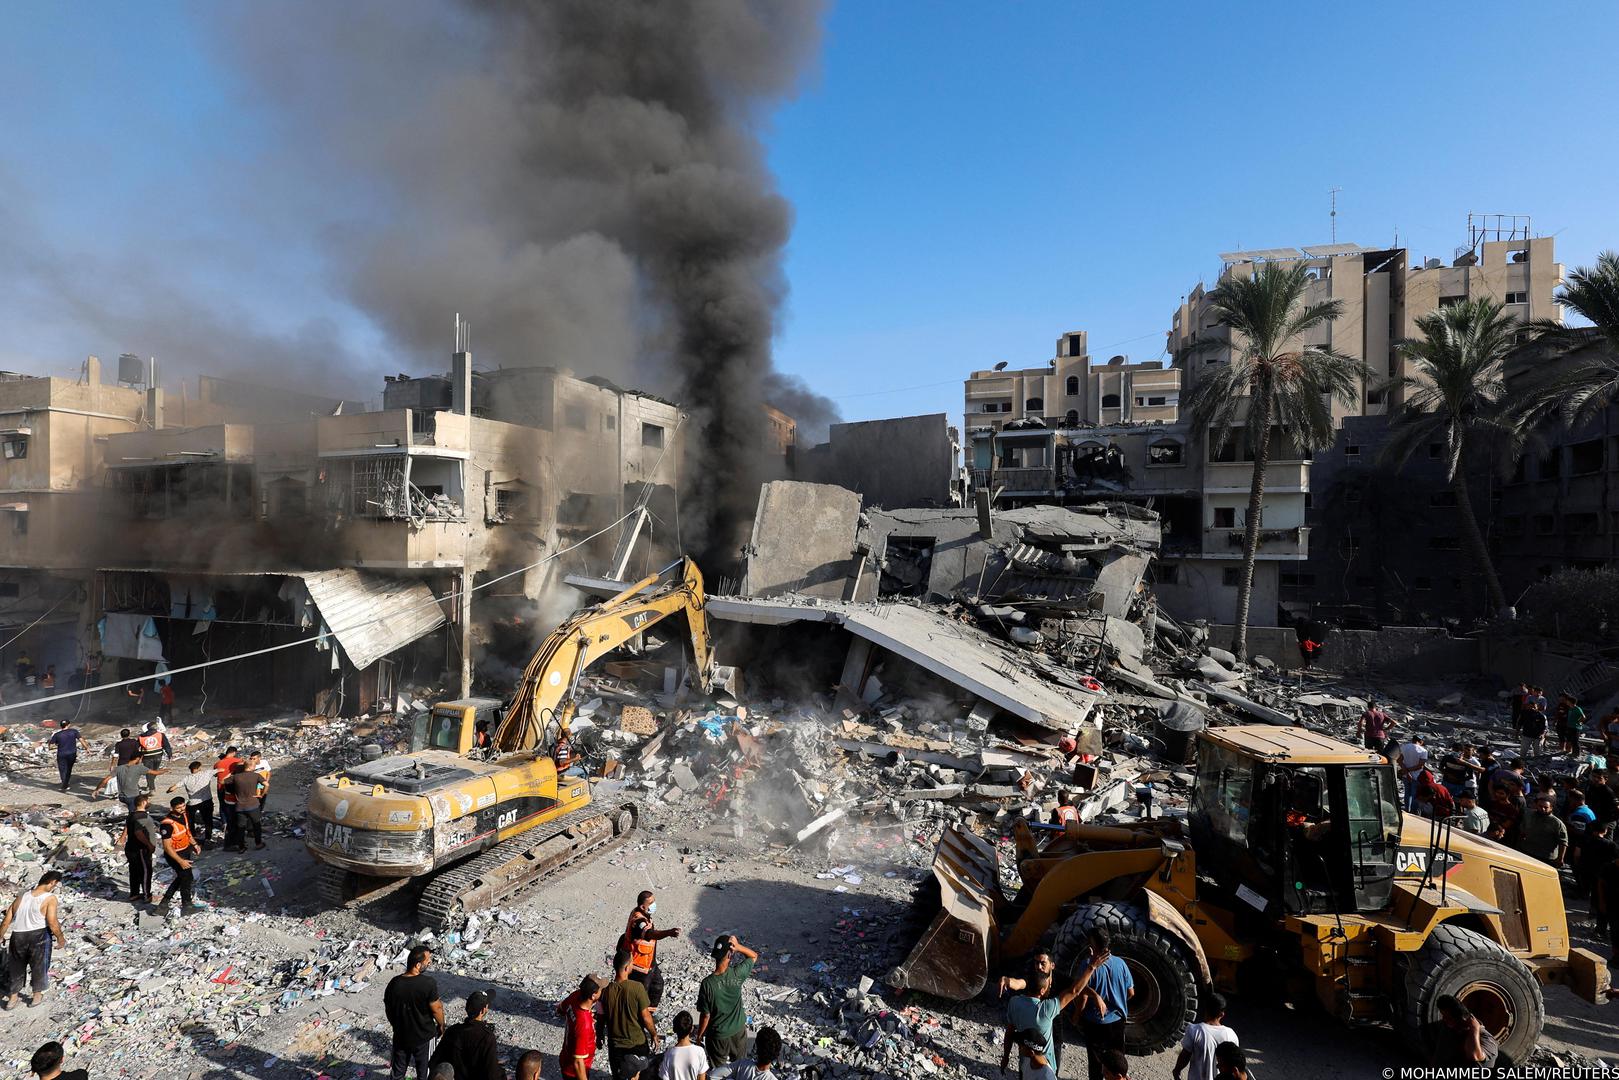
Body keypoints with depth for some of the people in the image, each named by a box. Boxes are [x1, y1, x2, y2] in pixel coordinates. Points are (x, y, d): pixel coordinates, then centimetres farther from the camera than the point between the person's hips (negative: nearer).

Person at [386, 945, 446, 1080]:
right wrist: (441, 1025, 2)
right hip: (423, 1034, -3)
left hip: (401, 1035, 3)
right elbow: (436, 1009, -18)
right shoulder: (428, 983, -28)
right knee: (423, 1066, 21)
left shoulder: (394, 983, -16)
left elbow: (388, 1010, -2)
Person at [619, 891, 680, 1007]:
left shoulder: (643, 914, -4)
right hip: (639, 967, -10)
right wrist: (669, 932, -69)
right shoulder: (638, 920, -35)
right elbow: (650, 934, -54)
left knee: (657, 985, 26)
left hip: (649, 963, 10)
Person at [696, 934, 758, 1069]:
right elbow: (754, 956, -6)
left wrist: (699, 1035, -1)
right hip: (739, 1030, 2)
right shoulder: (737, 974, -24)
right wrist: (738, 946, -24)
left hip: (718, 1035, -2)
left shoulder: (707, 983, -29)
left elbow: (706, 1015, -18)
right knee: (740, 1064, 28)